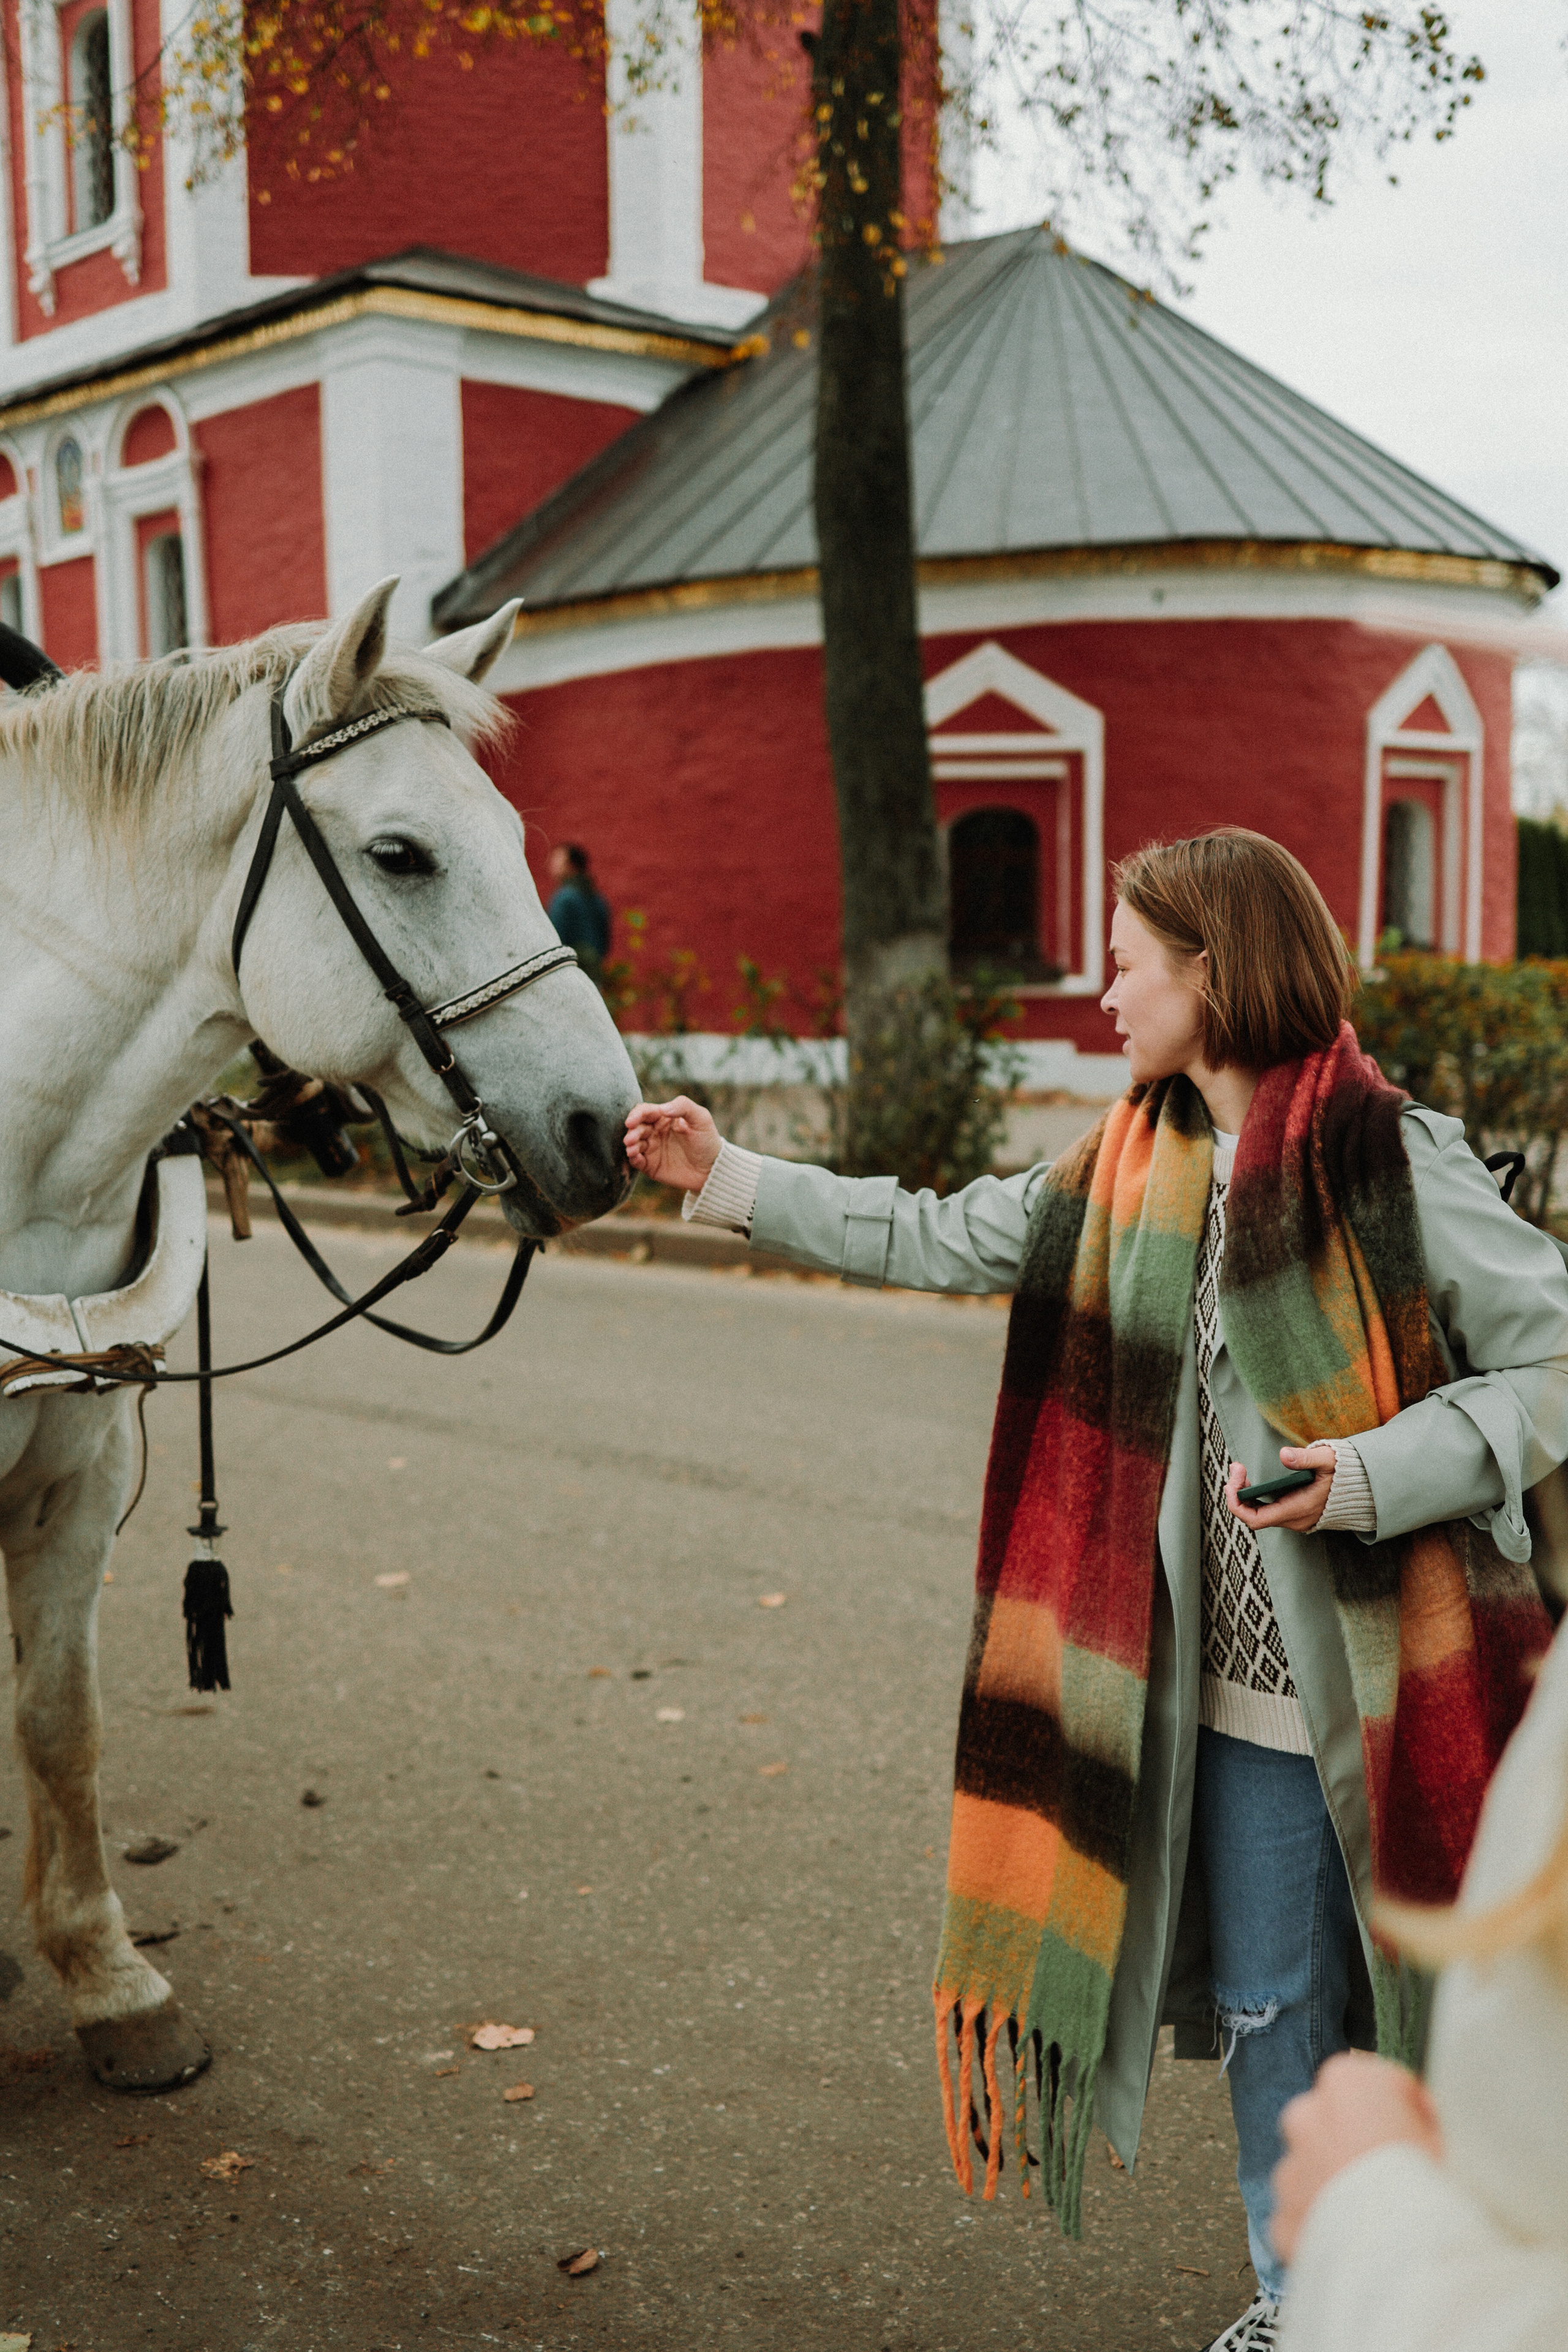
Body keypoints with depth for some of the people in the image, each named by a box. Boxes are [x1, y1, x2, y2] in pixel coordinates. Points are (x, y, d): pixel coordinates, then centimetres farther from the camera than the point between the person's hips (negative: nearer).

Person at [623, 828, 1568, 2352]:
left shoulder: (1391, 1160, -14)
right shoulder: (1136, 1173, 6)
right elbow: (936, 1241, 14)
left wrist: (1376, 1473, -24)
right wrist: (730, 1182, 14)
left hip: (1401, 1672, -6)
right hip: (1245, 1674, 6)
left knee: (1441, 1999, 10)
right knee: (1269, 2007, 18)